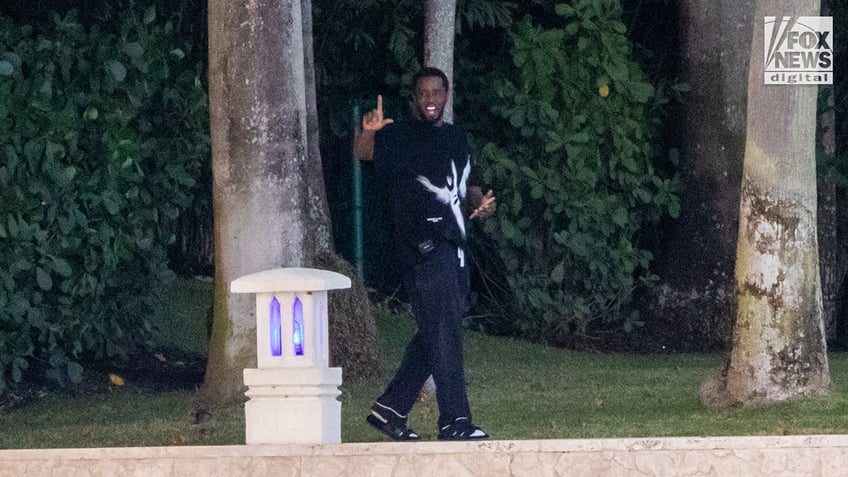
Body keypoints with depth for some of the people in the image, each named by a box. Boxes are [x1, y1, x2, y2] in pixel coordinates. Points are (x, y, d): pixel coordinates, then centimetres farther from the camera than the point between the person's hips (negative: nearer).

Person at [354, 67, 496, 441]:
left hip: (452, 248, 8)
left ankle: (389, 410, 19)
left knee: (434, 337, 11)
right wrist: (368, 132, -38)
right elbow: (363, 153, -16)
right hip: (422, 246, -8)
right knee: (444, 335, -12)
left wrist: (480, 202, 8)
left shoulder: (456, 138, 19)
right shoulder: (402, 136, -2)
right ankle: (455, 423, -12)